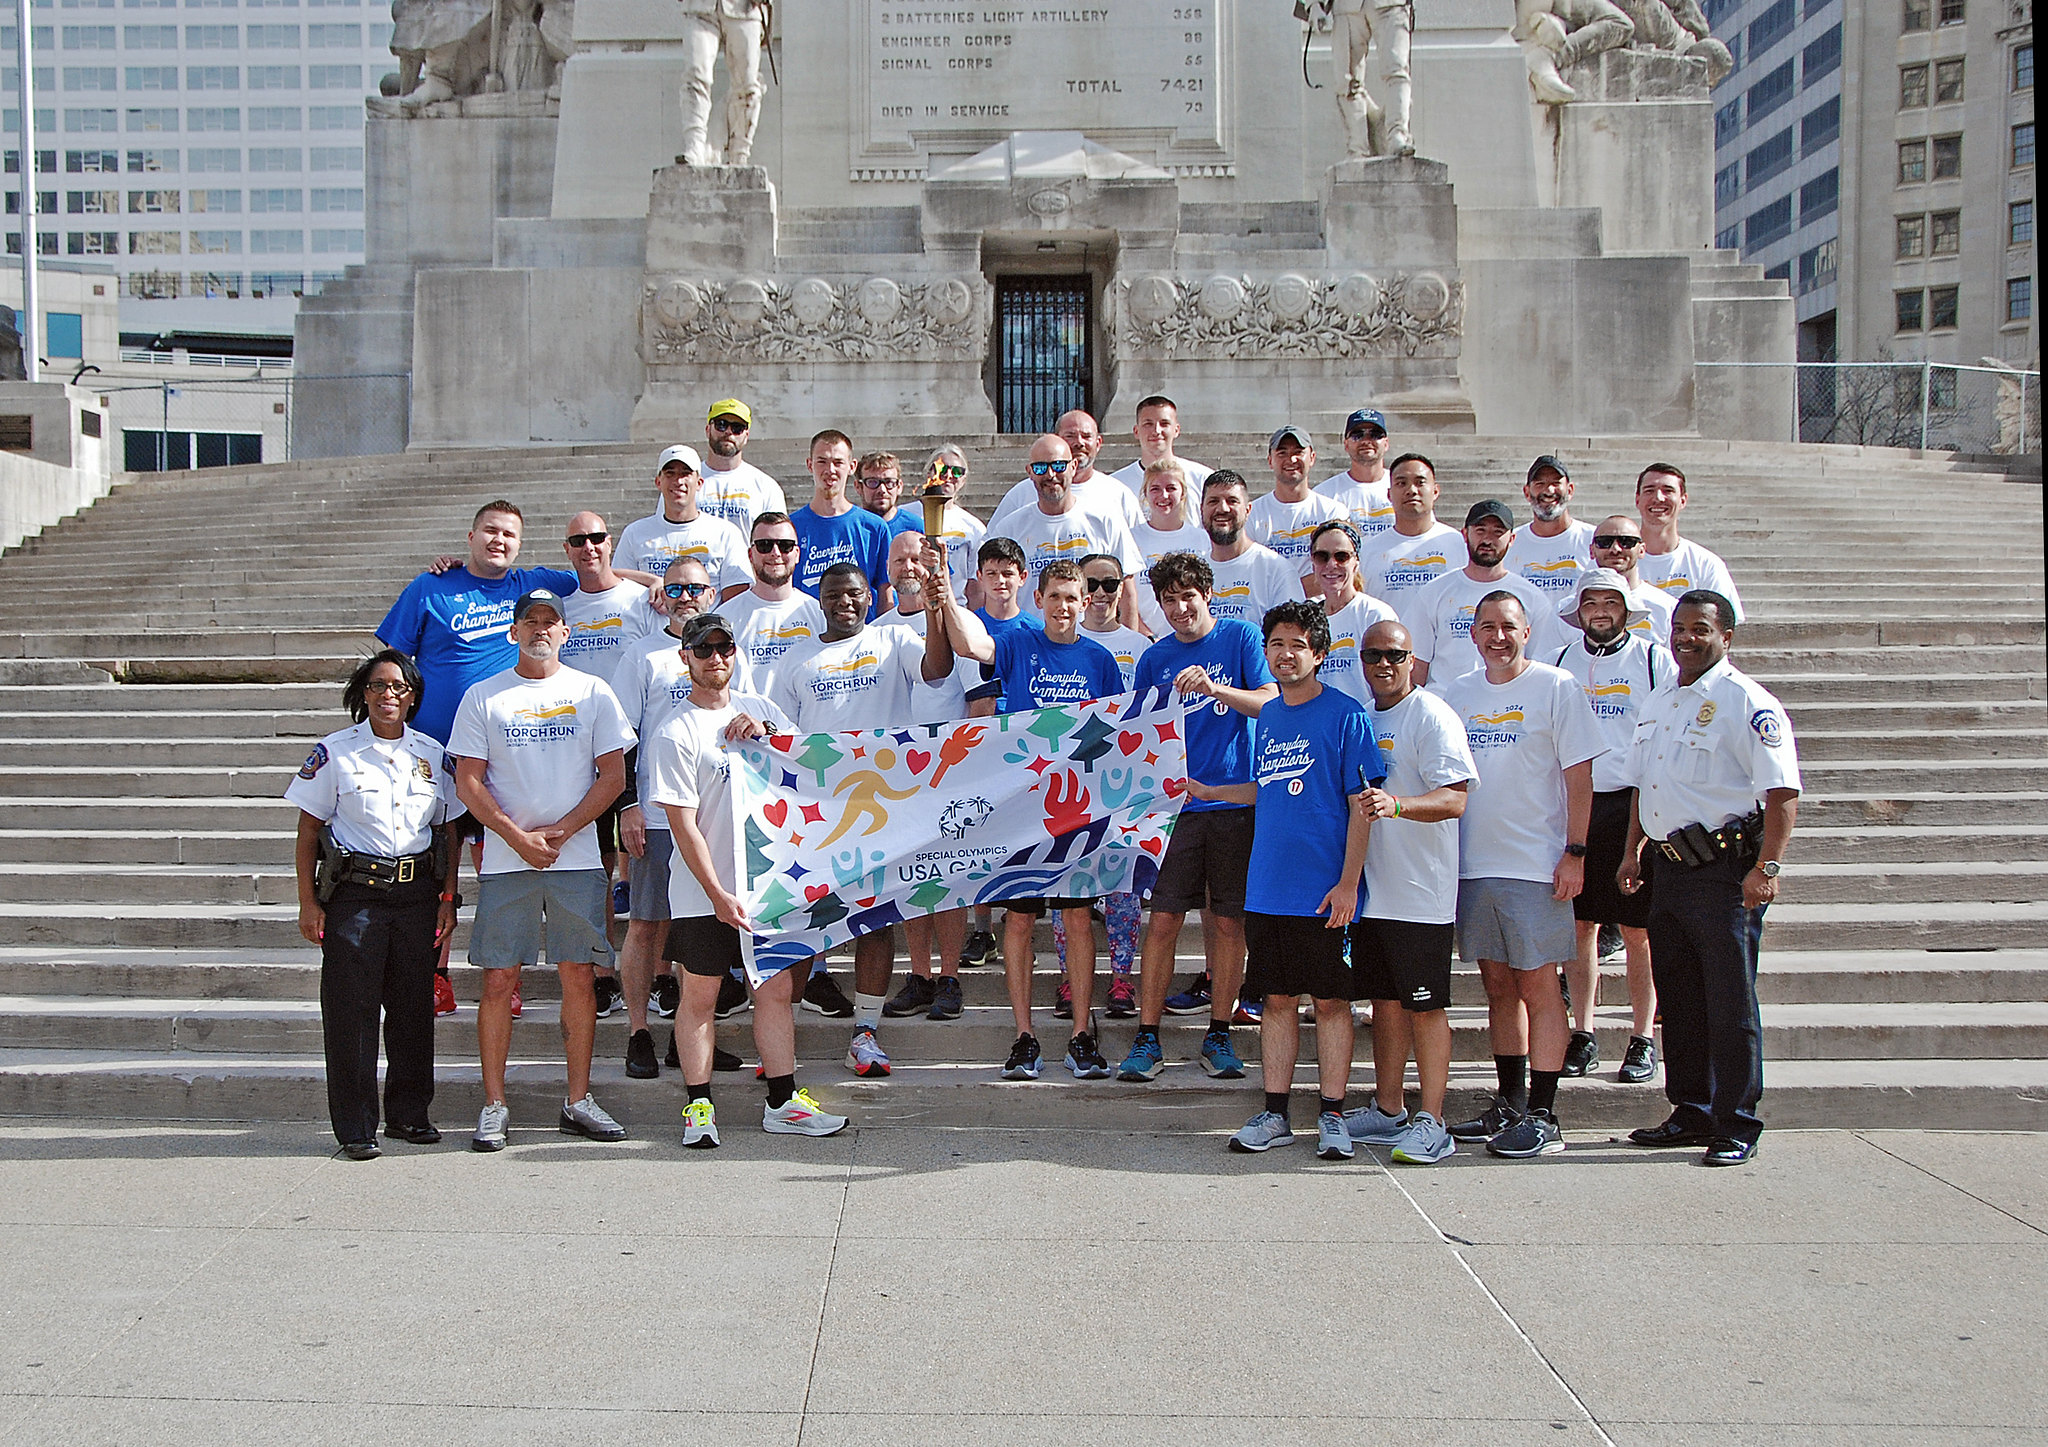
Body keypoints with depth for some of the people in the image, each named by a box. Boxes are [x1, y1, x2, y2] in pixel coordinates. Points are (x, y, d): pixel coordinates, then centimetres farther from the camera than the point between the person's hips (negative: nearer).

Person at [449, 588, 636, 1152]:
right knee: (498, 979, -1)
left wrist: (560, 830, -8)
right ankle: (493, 1105, 6)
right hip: (504, 860, 0)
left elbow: (613, 775, 4)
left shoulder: (592, 692, 8)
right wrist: (518, 837, -9)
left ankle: (579, 1100, 11)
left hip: (576, 858, 0)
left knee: (577, 975, 2)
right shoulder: (482, 697, 7)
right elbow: (468, 782, 2)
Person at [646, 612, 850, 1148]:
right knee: (700, 996, 4)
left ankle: (782, 1103, 16)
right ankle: (699, 1106, 15)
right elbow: (683, 824, -12)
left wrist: (766, 735, -8)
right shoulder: (675, 733, -8)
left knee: (777, 987, 7)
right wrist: (718, 894, -17)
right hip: (704, 894, -5)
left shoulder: (760, 709, 9)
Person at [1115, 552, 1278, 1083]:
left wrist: (1213, 687, -21)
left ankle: (1219, 1035, 14)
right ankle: (1147, 1039, 3)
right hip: (1175, 801, 2)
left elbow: (1272, 702, -7)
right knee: (1163, 920, -3)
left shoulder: (1240, 637, 3)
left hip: (1235, 799, -1)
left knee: (1229, 921, 2)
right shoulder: (1155, 659, 11)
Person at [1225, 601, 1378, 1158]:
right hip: (1267, 888, 5)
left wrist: (1348, 882, -14)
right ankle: (1274, 1114, 17)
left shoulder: (1345, 714, -6)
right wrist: (1207, 792, 15)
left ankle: (1331, 1116, 13)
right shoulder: (1267, 716, 12)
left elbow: (1361, 803, -9)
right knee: (1277, 998, 10)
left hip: (1324, 892, -5)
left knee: (1330, 1001, 3)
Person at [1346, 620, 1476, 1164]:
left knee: (1425, 1007, -3)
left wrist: (1395, 804, -33)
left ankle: (1431, 1123, 1)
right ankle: (1388, 1111, 22)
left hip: (1420, 892, -7)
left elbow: (1455, 798, -18)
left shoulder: (1433, 716, -8)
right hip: (1371, 888, 7)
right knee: (1385, 1002, 13)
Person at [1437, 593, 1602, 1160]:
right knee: (1499, 986, 11)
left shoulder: (1556, 687, -2)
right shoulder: (1457, 693, 12)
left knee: (1538, 987, -4)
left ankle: (1542, 1117, 0)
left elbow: (1579, 775, -5)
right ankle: (1509, 1104, 20)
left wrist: (1574, 852, -11)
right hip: (1472, 866, 5)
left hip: (1535, 867, -5)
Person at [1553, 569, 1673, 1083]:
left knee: (1638, 931, 0)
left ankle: (1643, 1040, 9)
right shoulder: (1560, 663, 11)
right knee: (1580, 925, 5)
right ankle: (1583, 1035, 14)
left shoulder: (1654, 661, 2)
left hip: (1635, 804, -3)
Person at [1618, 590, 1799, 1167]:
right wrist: (1632, 851, 19)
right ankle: (1691, 1114, 24)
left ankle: (1735, 1127, 6)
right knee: (1678, 998, 13)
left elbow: (1783, 794, -16)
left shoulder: (1747, 703, -10)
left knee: (1730, 1004, -3)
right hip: (1671, 868, 8)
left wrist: (1766, 868, -22)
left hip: (1726, 871, -8)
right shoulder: (1659, 705, 16)